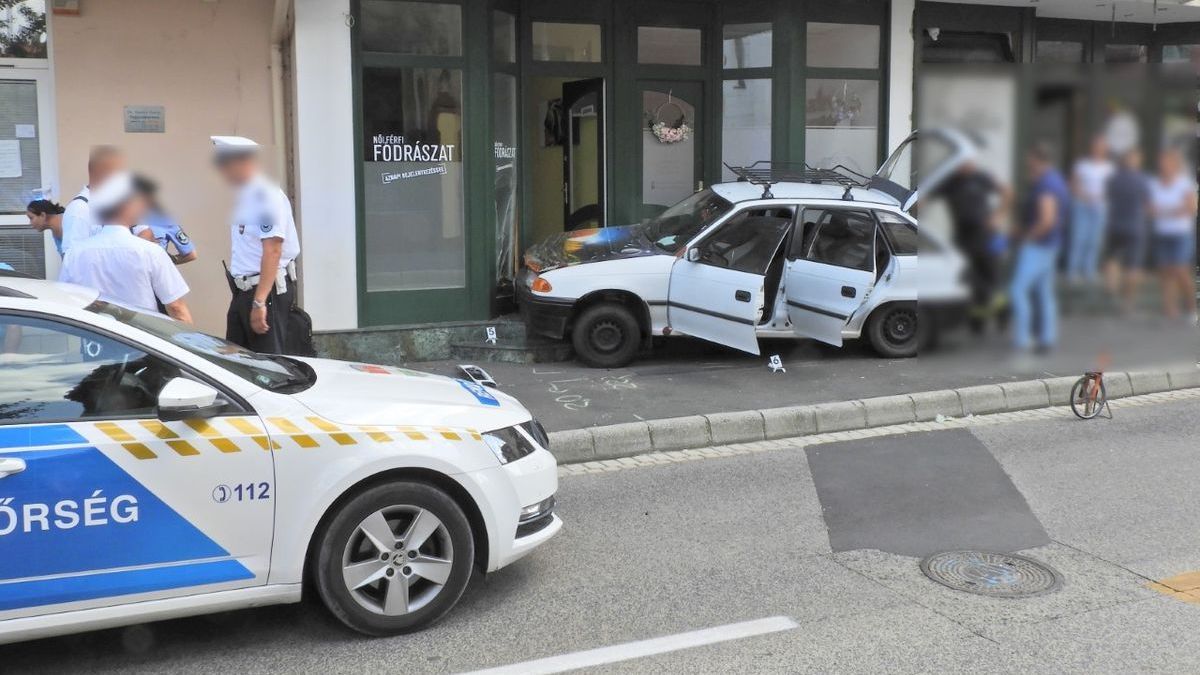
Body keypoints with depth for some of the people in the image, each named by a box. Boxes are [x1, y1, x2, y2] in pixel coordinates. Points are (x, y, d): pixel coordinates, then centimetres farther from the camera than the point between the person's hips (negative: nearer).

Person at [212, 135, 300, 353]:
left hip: (267, 290, -10)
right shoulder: (246, 196, 14)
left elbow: (272, 251, -22)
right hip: (243, 291, 10)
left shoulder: (267, 195, -15)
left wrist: (259, 302, -26)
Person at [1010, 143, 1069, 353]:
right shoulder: (1056, 179, 13)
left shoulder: (1045, 185, -20)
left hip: (1036, 246, -11)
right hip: (1047, 246, 11)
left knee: (1018, 290, -11)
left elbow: (1047, 219, -30)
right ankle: (1047, 339, 16)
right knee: (1044, 292, 13)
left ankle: (1020, 340, -12)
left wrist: (1027, 237, -17)